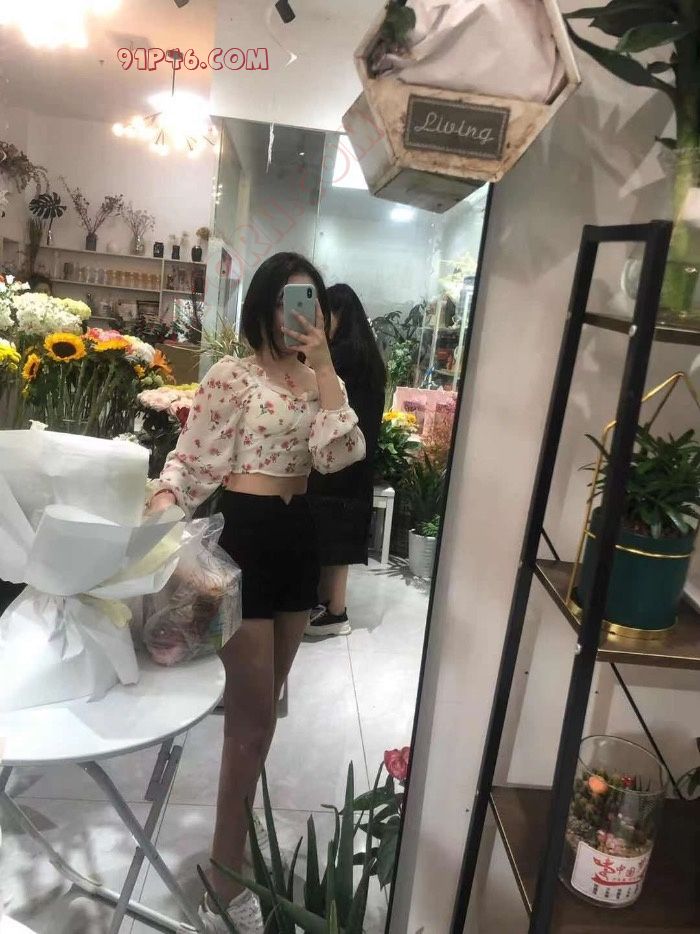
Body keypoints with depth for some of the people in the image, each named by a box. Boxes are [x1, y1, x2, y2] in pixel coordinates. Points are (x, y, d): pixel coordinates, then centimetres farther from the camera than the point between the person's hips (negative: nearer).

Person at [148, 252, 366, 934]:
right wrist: (159, 509, -29)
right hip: (244, 534, -6)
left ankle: (236, 823, 39)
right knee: (253, 714, -4)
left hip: (297, 535, 7)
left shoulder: (321, 380, 9)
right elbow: (191, 458, -11)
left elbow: (339, 455, -8)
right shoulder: (231, 375, -8)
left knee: (262, 702, 18)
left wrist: (323, 367, -11)